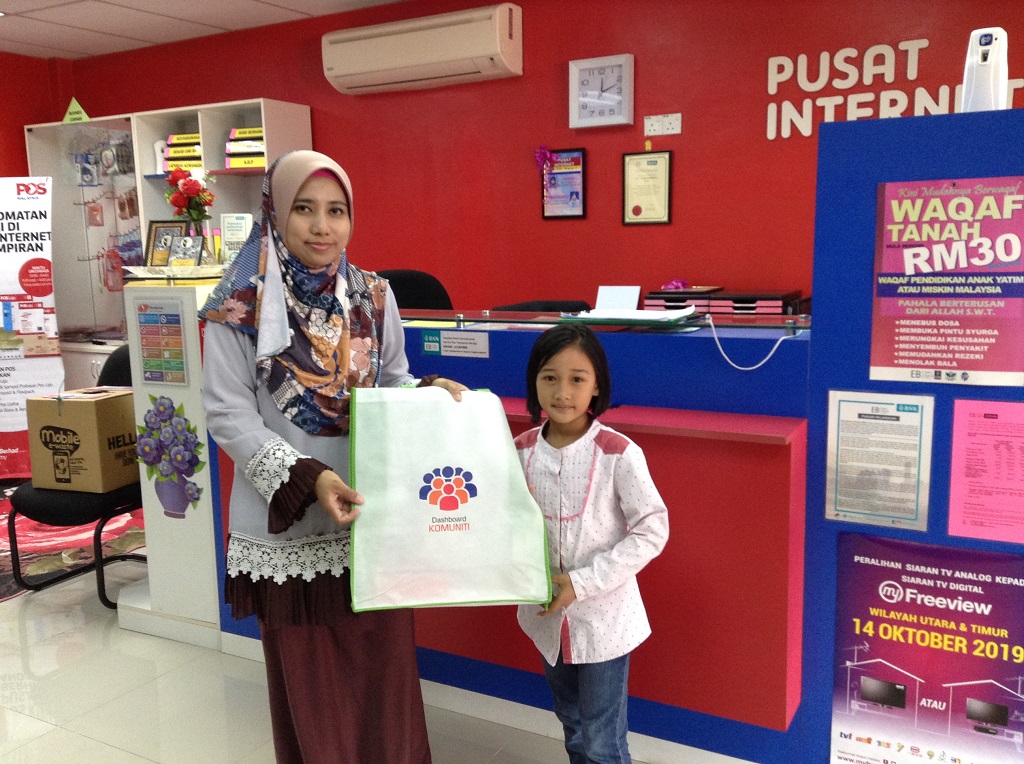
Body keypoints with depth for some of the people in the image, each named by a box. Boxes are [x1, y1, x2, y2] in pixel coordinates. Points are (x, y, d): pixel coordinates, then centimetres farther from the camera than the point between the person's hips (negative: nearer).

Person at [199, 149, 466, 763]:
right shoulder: (241, 306, -9)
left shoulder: (373, 296, 2)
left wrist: (431, 392, -8)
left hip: (373, 512, 3)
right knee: (307, 674, 11)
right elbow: (229, 416, -10)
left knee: (384, 664, 12)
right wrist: (306, 477, -22)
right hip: (288, 525, -3)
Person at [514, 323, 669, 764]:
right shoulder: (521, 450, -5)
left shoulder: (618, 454, -19)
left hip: (604, 617, -4)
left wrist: (582, 583, -19)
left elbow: (652, 531, -15)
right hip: (547, 615, 5)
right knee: (572, 727, 24)